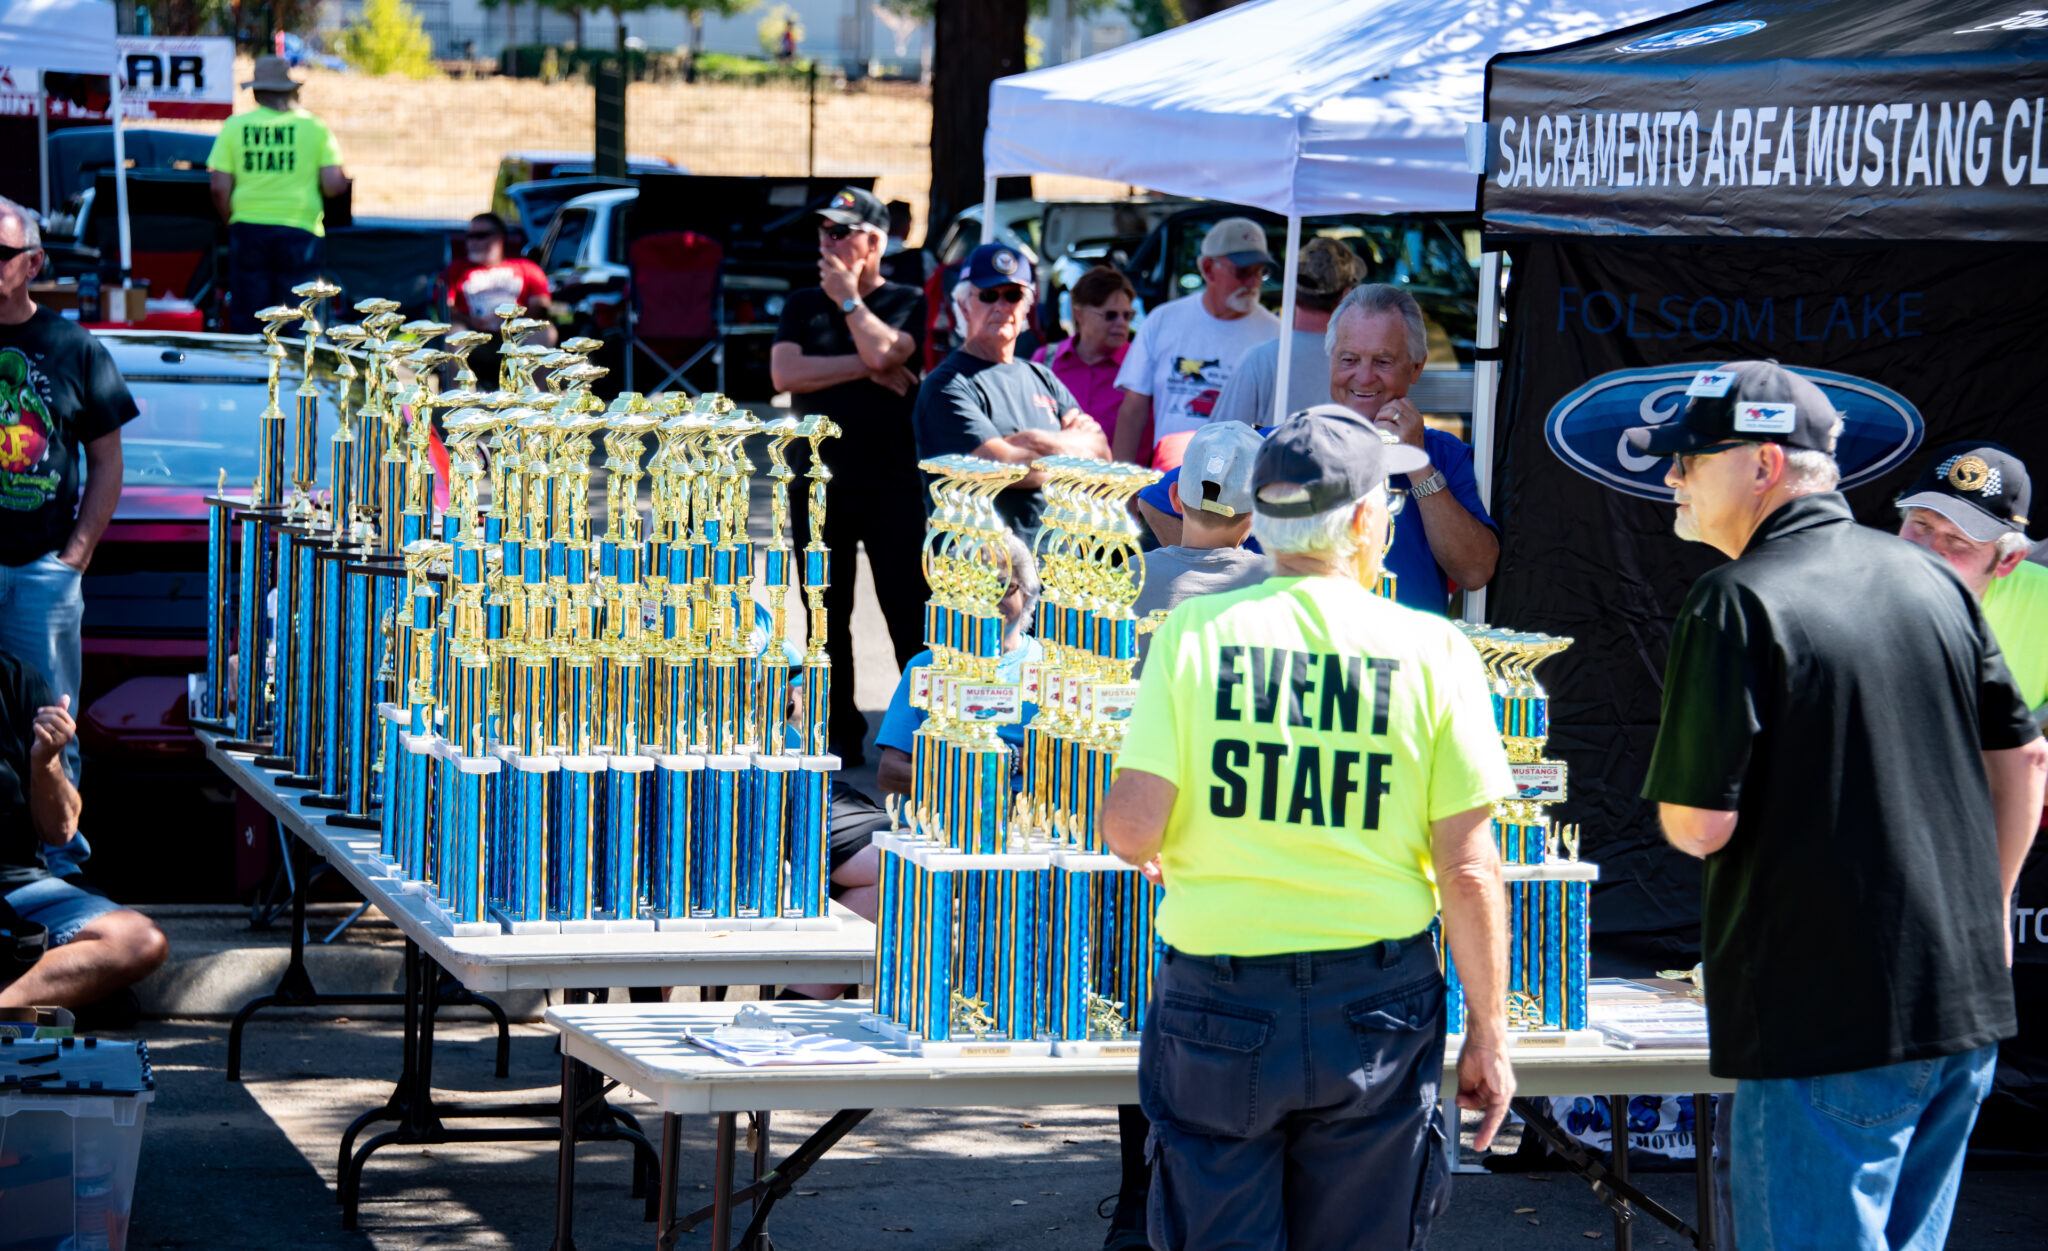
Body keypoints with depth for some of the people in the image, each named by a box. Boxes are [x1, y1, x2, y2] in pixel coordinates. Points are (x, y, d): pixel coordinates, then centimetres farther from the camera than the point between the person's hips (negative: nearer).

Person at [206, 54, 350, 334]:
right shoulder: (315, 127, 1)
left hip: (248, 229, 1)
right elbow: (334, 184, -5)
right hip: (298, 228, -1)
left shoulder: (235, 126, 3)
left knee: (246, 324, 7)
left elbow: (220, 189, 0)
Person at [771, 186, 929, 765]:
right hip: (818, 479, 4)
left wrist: (847, 296, -5)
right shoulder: (802, 305, 13)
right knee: (827, 616, 6)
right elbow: (785, 373, -4)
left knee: (909, 613, -5)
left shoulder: (905, 302, 3)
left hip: (892, 482, -3)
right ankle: (839, 733, 13)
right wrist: (868, 368, -8)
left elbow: (884, 351, -18)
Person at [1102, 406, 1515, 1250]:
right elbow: (1467, 871, -6)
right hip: (1377, 1009, 0)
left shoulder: (1195, 630, -4)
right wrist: (1488, 1035, 4)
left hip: (1220, 1013, 0)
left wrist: (1155, 853, 13)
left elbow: (1130, 828, -11)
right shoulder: (1432, 651, -4)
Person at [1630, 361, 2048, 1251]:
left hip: (1828, 1021, -7)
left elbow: (1699, 825, -16)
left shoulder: (1738, 603, -13)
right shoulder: (1932, 579, 9)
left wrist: (1676, 806, 6)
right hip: (1967, 1006, 8)